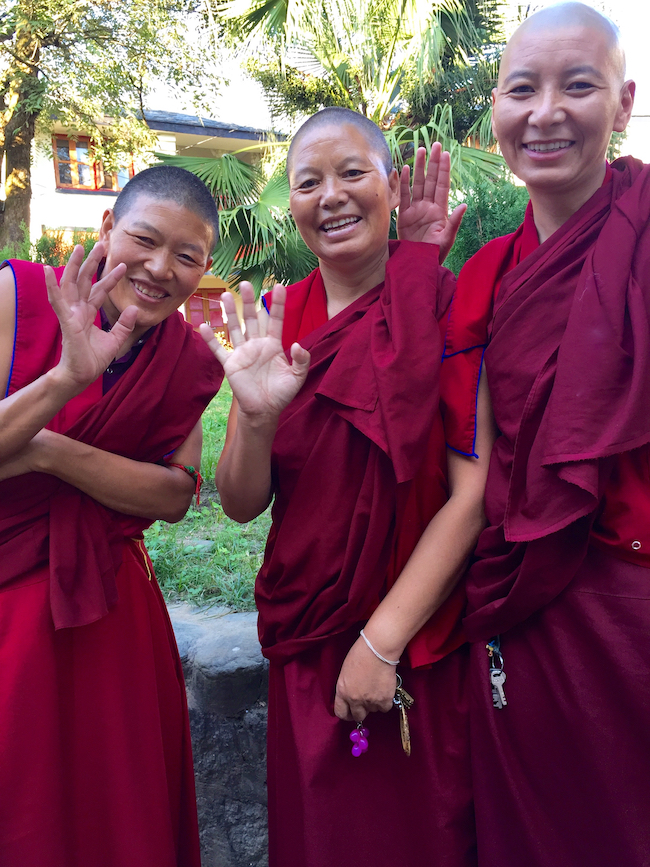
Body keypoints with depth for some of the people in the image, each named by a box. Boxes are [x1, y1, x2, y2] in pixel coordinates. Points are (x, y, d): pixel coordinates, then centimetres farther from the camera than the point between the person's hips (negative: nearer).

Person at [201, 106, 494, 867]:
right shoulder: (274, 318, 0)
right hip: (303, 644, 3)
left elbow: (472, 492, -14)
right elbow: (242, 504, -2)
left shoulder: (446, 307, -9)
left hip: (423, 649, -2)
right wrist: (257, 417, -22)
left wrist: (383, 640, -16)